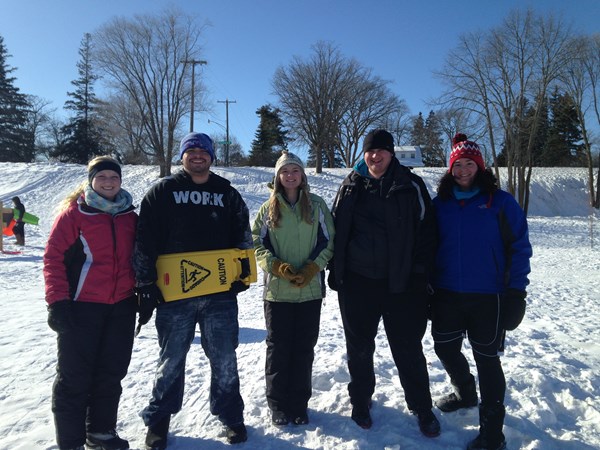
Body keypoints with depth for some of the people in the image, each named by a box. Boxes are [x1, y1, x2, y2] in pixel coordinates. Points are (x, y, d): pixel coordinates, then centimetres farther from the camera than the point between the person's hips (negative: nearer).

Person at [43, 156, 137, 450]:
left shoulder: (129, 216, 9)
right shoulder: (73, 212, -5)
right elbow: (53, 258, -8)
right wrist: (57, 302, -14)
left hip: (122, 307, 5)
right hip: (81, 307, -5)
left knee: (112, 373, 13)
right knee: (74, 377, 4)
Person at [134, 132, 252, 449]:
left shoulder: (228, 194, 10)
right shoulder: (163, 192, 3)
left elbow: (243, 237, 12)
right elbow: (145, 243, -1)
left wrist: (242, 274, 2)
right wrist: (146, 286, -6)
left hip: (220, 293, 2)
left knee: (224, 360, 10)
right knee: (171, 360, 12)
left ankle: (231, 416, 29)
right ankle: (158, 420, 31)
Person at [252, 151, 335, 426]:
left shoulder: (316, 205, 3)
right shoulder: (268, 208, 4)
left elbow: (328, 241, 2)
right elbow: (257, 243, 2)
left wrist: (311, 269, -11)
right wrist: (278, 267, -13)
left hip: (310, 289, 0)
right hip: (277, 290, 0)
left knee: (304, 348, 8)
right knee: (278, 348, 7)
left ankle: (299, 404, 24)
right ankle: (278, 404, 23)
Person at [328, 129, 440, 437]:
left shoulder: (411, 186, -1)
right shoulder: (351, 187, 5)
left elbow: (426, 231, -1)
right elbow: (336, 230, 9)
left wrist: (421, 274, -5)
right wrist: (335, 272, 6)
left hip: (401, 283, -2)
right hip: (357, 282, 2)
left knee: (408, 348, 8)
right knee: (359, 346, 14)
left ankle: (421, 408, 28)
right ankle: (360, 400, 35)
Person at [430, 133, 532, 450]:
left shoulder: (500, 201, -4)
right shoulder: (440, 203, 5)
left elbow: (519, 248, -5)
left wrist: (516, 291, -10)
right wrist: (426, 285, 5)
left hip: (488, 297, -4)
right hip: (447, 294, 4)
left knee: (486, 358, 5)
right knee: (445, 348, 15)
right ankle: (465, 393, 45)